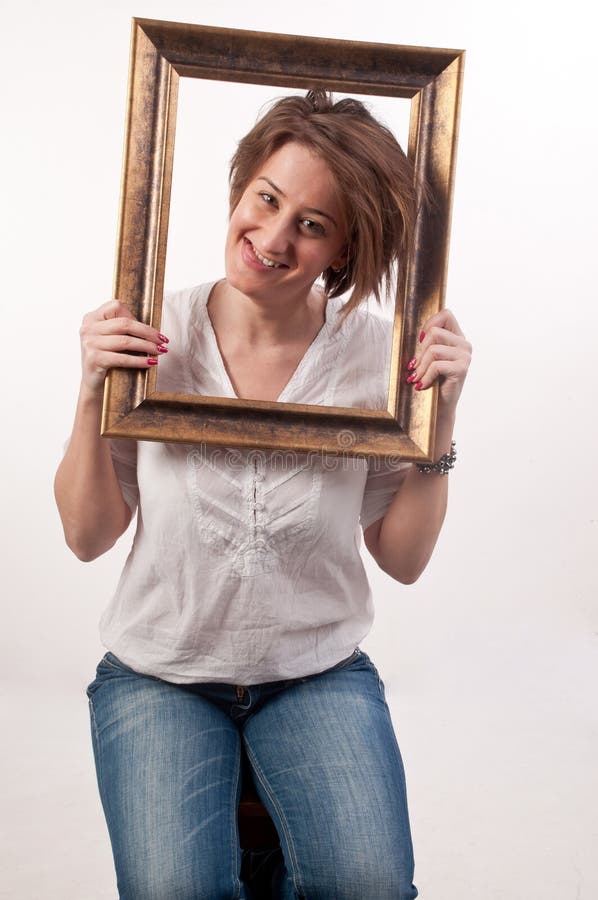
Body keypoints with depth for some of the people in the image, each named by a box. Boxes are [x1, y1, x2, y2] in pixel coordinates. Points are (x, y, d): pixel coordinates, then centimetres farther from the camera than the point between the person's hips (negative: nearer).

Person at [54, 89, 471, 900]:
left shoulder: (375, 354, -9)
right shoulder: (153, 338, -9)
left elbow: (404, 559, -3)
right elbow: (87, 537, -4)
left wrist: (441, 416, -14)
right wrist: (94, 393, -17)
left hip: (319, 672, 1)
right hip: (159, 672, 0)